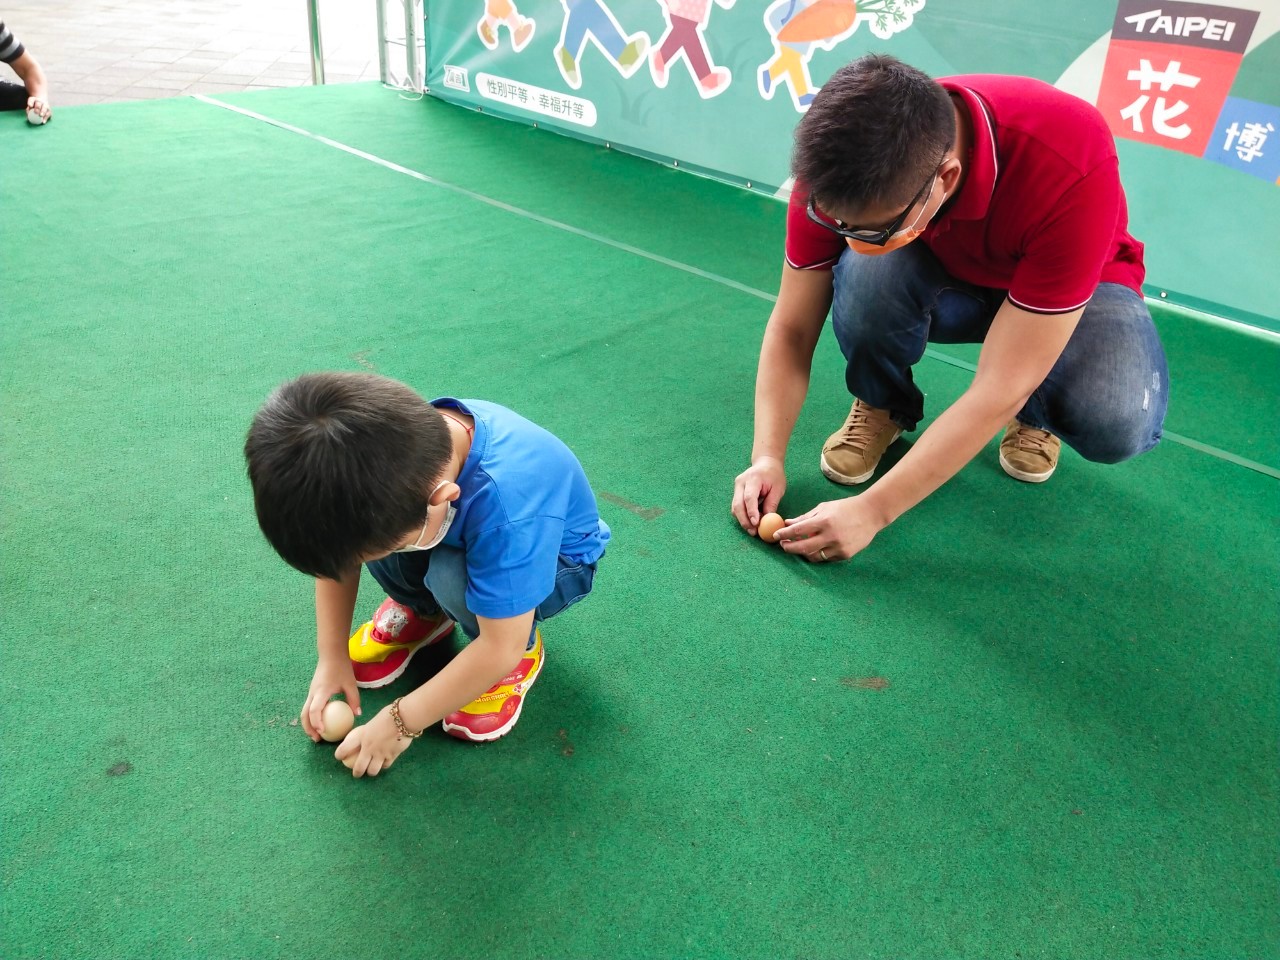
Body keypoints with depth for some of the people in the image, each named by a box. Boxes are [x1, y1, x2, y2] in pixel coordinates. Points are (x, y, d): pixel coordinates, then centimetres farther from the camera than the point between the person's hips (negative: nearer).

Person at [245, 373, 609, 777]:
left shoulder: (506, 504, -43)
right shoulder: (391, 450, -27)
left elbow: (500, 648, -34)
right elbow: (336, 547, -10)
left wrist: (400, 722, -25)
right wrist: (331, 658, -10)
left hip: (551, 559, -5)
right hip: (464, 536, 5)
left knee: (452, 577, -35)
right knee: (364, 529, -23)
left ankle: (526, 651, -4)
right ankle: (422, 609, 7)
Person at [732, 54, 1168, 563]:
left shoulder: (1071, 171, -39)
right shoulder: (838, 166, -28)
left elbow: (998, 391, -37)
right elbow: (792, 329, -16)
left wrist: (872, 510, -37)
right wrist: (767, 458, -26)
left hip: (1075, 285, -2)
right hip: (938, 278, 2)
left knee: (1121, 423, -34)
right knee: (867, 276, -34)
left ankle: (1035, 415, 3)